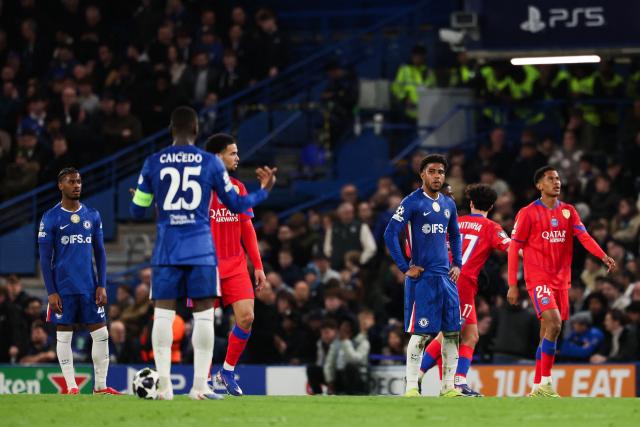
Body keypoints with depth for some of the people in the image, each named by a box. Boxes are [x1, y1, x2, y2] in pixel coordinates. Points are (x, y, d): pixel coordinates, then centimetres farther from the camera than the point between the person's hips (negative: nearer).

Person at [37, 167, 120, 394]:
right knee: (64, 335, 0)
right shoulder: (50, 218, -2)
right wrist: (51, 292, -9)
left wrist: (102, 286, 3)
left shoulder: (93, 215, 9)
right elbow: (45, 258, -2)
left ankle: (101, 385, 7)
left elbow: (100, 253, 12)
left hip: (89, 287, 3)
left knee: (101, 333, 0)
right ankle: (71, 387, 6)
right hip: (63, 288, -3)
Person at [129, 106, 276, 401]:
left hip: (166, 250, 1)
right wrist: (264, 190, 27)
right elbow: (235, 204, 9)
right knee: (204, 316, 2)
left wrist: (136, 197, 34)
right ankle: (200, 386, -3)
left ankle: (163, 386, -3)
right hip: (201, 250, -1)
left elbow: (137, 211, 10)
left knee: (163, 314, 3)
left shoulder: (152, 163, 3)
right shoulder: (211, 163, 1)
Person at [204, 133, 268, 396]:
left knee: (246, 317, -8)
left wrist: (258, 266, 11)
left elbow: (247, 229, 15)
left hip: (236, 266, 5)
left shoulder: (238, 188, 11)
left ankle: (227, 372, 9)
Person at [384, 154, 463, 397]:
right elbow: (390, 234, -12)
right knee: (420, 333, -8)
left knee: (452, 332, 4)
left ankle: (448, 387, 11)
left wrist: (457, 264, 13)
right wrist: (405, 268, -13)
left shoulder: (448, 204, 13)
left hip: (446, 277, 6)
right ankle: (411, 388, -3)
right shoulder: (412, 202, -7)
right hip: (422, 277, -6)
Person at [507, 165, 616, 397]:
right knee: (554, 324, -22)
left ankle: (537, 388, 15)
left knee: (547, 332, 8)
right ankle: (545, 382, -18)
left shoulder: (568, 211, 10)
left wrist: (604, 256, -21)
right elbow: (514, 248, -2)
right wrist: (512, 285, -6)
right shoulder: (528, 213, -3)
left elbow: (584, 236, -2)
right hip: (538, 278, -5)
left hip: (561, 280, 6)